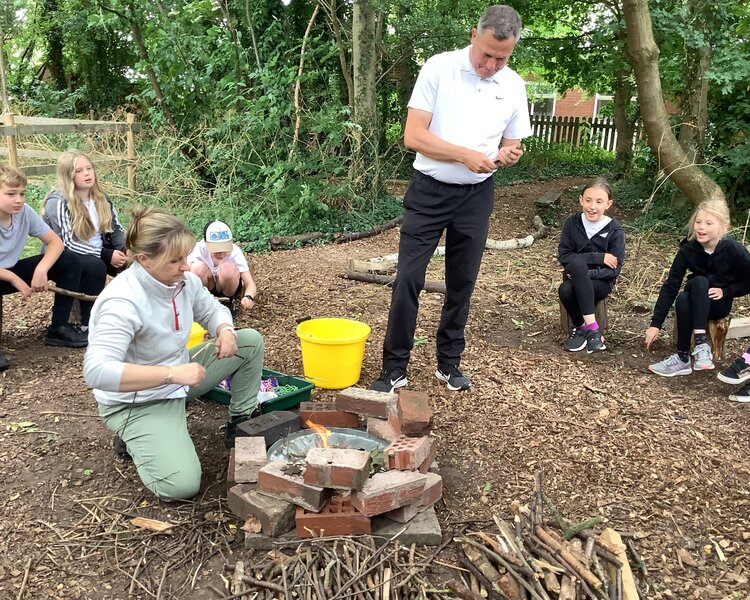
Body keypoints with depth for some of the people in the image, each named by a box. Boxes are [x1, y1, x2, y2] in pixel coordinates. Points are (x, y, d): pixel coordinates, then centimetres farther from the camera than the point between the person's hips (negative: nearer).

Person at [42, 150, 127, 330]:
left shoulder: (100, 197, 1)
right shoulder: (58, 202, -19)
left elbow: (116, 227, 6)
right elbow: (67, 243, -24)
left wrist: (125, 249, -16)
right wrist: (106, 255, -29)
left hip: (98, 251, 6)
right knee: (95, 265, -36)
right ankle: (89, 323, -25)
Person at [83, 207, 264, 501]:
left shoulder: (183, 279, -9)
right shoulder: (122, 302, -32)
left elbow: (212, 310, 9)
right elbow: (96, 371, -41)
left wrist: (226, 331, -16)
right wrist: (173, 374, -41)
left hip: (177, 377, 8)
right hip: (136, 402, -7)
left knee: (250, 340, 1)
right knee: (181, 485, -23)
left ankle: (242, 422, 16)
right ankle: (135, 437, 7)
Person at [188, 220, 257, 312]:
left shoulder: (234, 251, -26)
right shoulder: (200, 249, -26)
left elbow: (250, 284, -31)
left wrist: (248, 297, -54)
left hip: (227, 287, -1)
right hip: (205, 288, 1)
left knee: (228, 268, -33)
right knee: (198, 267, -31)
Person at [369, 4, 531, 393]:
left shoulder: (514, 86, 3)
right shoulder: (439, 68, -9)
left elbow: (512, 144, 12)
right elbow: (413, 136, -14)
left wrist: (509, 154, -13)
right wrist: (465, 154, -23)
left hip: (477, 196, 4)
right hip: (429, 191, -3)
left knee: (462, 283, 10)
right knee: (408, 280, -4)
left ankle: (449, 363, 25)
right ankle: (394, 369, 7)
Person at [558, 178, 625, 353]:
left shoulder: (615, 231, -10)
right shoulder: (572, 222, -4)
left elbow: (614, 270, -12)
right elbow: (563, 256, -8)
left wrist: (585, 273, -26)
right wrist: (597, 257, -18)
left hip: (601, 281, -3)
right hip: (576, 278, 3)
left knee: (567, 290, -34)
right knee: (577, 263, -34)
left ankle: (582, 328, -9)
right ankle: (591, 327, -21)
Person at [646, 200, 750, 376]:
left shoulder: (734, 250, -19)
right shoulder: (687, 250, -15)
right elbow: (670, 286, -16)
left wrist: (725, 291, -18)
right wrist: (656, 323, -19)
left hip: (720, 303, -2)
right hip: (696, 303, 2)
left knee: (700, 282, -33)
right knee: (682, 300, -33)